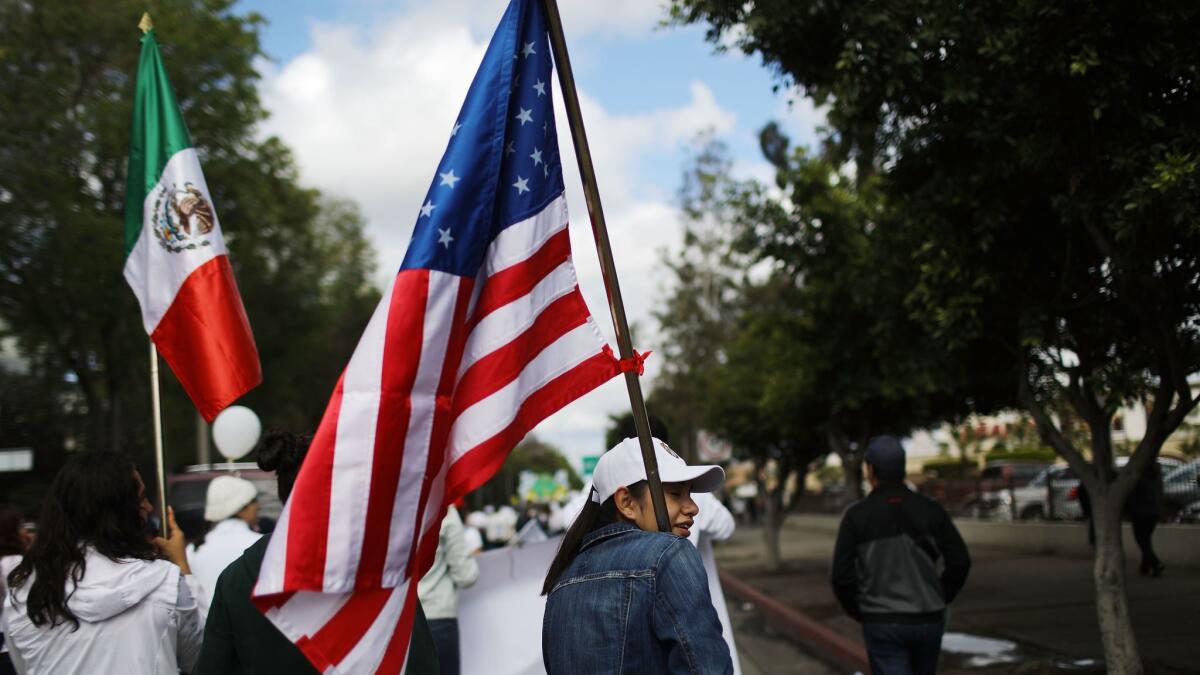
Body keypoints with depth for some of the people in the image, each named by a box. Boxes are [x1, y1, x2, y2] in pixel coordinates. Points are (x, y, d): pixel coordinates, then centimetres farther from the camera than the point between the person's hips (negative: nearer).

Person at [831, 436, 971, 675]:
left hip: (882, 624, -3)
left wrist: (860, 614, 6)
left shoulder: (856, 515, -7)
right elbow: (960, 562, -5)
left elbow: (842, 576, -10)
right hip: (928, 621, 3)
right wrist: (939, 600, 9)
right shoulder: (930, 509, 0)